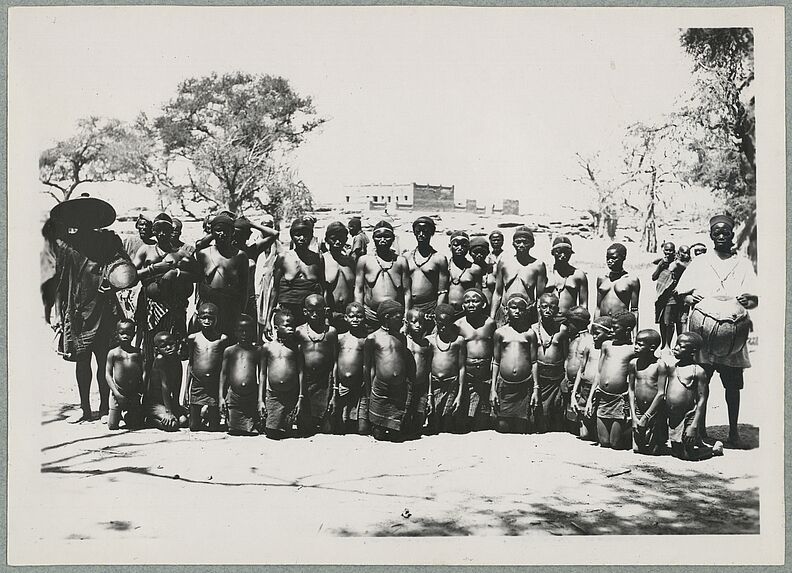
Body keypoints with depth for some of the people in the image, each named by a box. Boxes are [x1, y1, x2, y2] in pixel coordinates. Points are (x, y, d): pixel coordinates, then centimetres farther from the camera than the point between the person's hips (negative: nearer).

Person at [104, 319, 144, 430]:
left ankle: (126, 414, 36)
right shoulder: (113, 353, 1)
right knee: (112, 425, -2)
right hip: (118, 392, -1)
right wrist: (117, 393, -11)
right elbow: (108, 374, -2)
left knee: (134, 424, 4)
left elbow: (143, 373, 6)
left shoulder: (138, 352, 5)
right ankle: (117, 413, 31)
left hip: (134, 394, 1)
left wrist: (141, 392, -5)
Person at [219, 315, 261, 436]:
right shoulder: (229, 351, 9)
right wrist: (221, 397, 4)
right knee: (233, 432, -2)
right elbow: (223, 374, 11)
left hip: (252, 398, 0)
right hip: (233, 397, 0)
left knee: (252, 432, -6)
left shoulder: (257, 351, 8)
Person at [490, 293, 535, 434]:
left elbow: (534, 363, 6)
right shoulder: (500, 333, 6)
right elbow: (495, 362, 9)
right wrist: (492, 389, 4)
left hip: (525, 387, 0)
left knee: (521, 429, 2)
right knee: (503, 427, 0)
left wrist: (536, 389, 2)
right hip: (504, 386, 0)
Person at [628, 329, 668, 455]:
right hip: (638, 410, 4)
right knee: (637, 448, 3)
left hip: (655, 411, -4)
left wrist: (646, 416, -14)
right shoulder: (633, 363, 2)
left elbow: (661, 393, -13)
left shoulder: (660, 365, -11)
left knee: (653, 451, 2)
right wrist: (634, 416, -3)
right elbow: (631, 389, 5)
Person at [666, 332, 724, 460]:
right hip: (671, 419, 6)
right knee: (676, 452, 13)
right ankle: (700, 443, 37)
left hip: (687, 418, -6)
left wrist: (694, 426, -18)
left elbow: (702, 400, -13)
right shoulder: (671, 367, 6)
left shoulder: (698, 371, -11)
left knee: (687, 454, -1)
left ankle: (715, 448, 23)